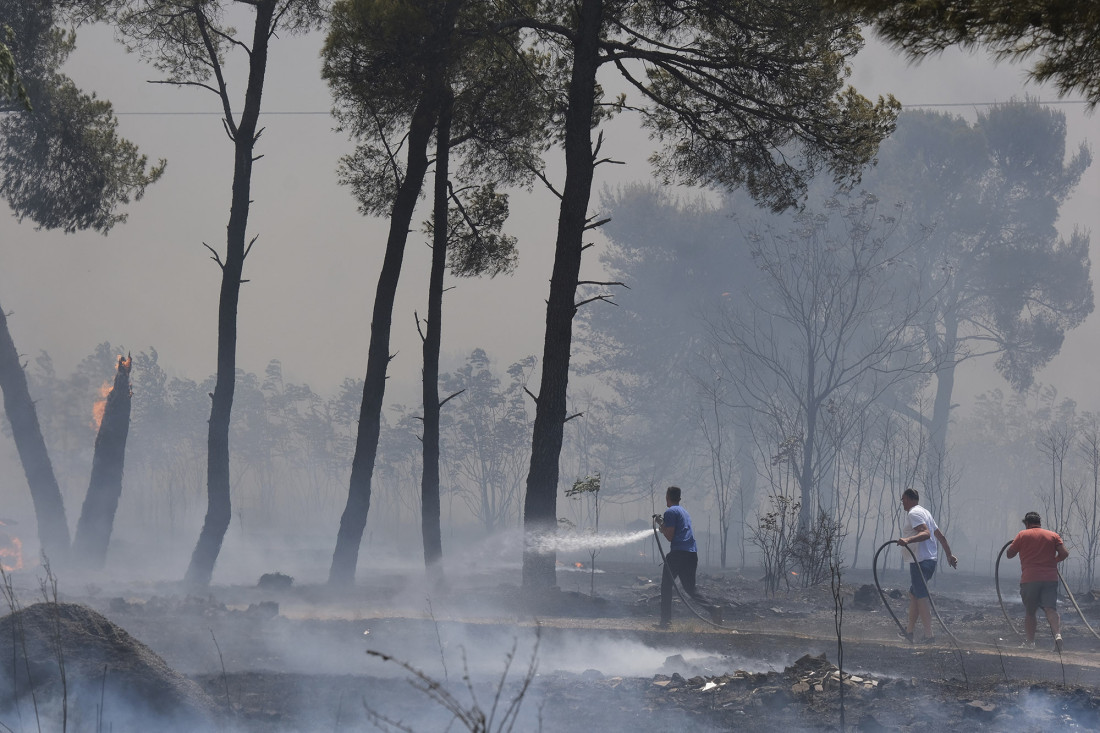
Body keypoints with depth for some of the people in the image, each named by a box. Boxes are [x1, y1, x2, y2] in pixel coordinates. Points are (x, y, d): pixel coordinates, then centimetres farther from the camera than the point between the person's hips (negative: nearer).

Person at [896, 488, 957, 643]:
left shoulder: (913, 513, -10)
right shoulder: (925, 512, 20)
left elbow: (926, 533, -26)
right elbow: (940, 536, 23)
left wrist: (908, 540, -40)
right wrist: (949, 555, 29)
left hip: (920, 561, -10)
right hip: (930, 559, 10)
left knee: (922, 597, -10)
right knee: (913, 594, 19)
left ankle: (929, 635, -14)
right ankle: (910, 630, 24)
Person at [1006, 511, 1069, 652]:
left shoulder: (1023, 535, 5)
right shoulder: (1053, 535, 10)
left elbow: (1009, 554, 9)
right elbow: (1064, 553, 0)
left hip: (1029, 580, -1)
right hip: (1050, 578, 1)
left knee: (1029, 612, 12)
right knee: (1051, 609, -7)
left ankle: (1030, 641, 9)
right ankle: (1058, 634, -30)